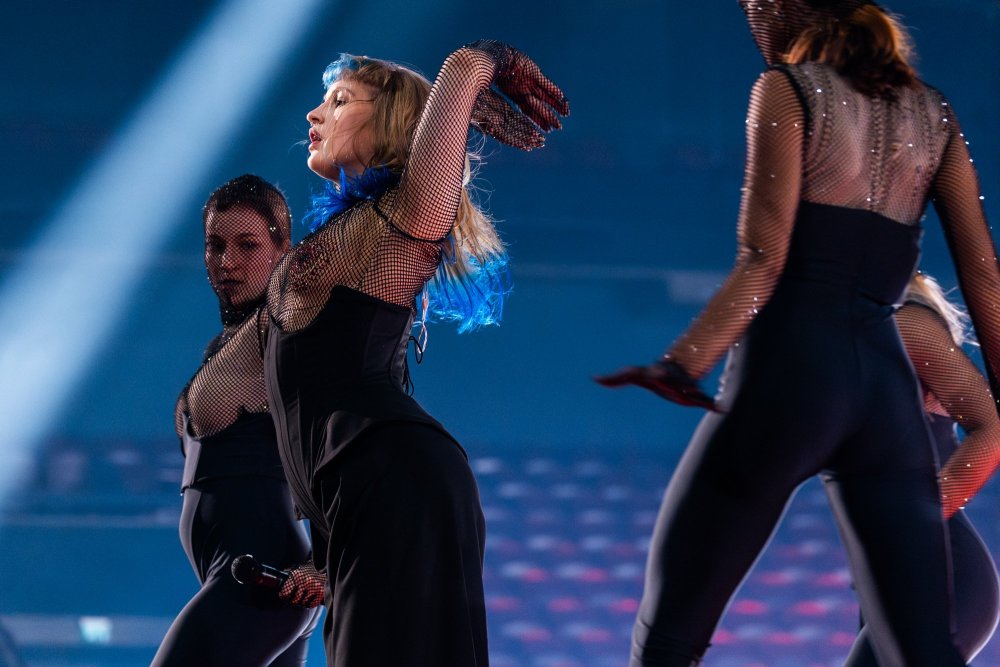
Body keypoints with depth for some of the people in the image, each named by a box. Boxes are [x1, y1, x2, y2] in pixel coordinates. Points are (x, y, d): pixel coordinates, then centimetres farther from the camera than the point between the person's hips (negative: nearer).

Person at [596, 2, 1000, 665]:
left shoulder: (787, 90, 1)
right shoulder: (931, 112, 16)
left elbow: (763, 260, -11)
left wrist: (683, 363, -20)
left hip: (789, 364, -5)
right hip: (889, 378, 5)